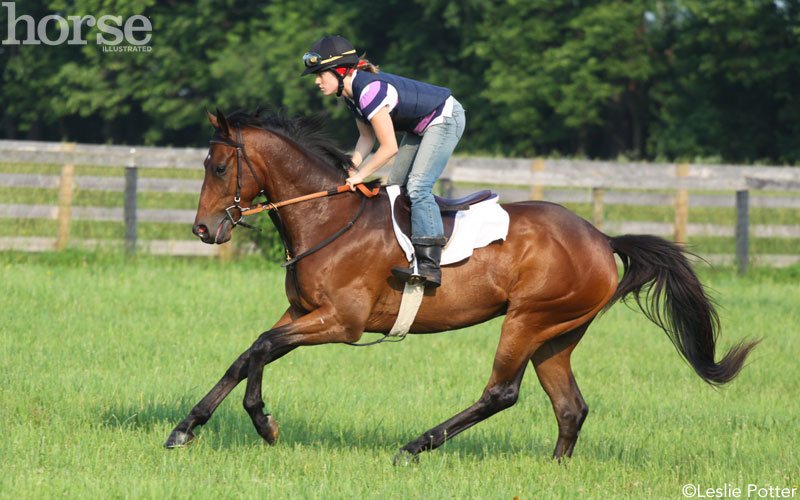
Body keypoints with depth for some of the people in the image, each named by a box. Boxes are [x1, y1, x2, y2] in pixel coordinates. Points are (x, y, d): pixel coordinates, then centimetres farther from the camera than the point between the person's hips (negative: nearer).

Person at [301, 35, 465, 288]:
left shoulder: (370, 90, -31)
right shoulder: (350, 92, -1)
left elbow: (389, 147, -27)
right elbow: (367, 137, 8)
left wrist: (360, 175, -18)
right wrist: (353, 167, -6)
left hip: (446, 118, -10)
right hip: (420, 125, 10)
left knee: (417, 186, -21)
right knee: (395, 186, 9)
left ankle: (429, 265, -27)